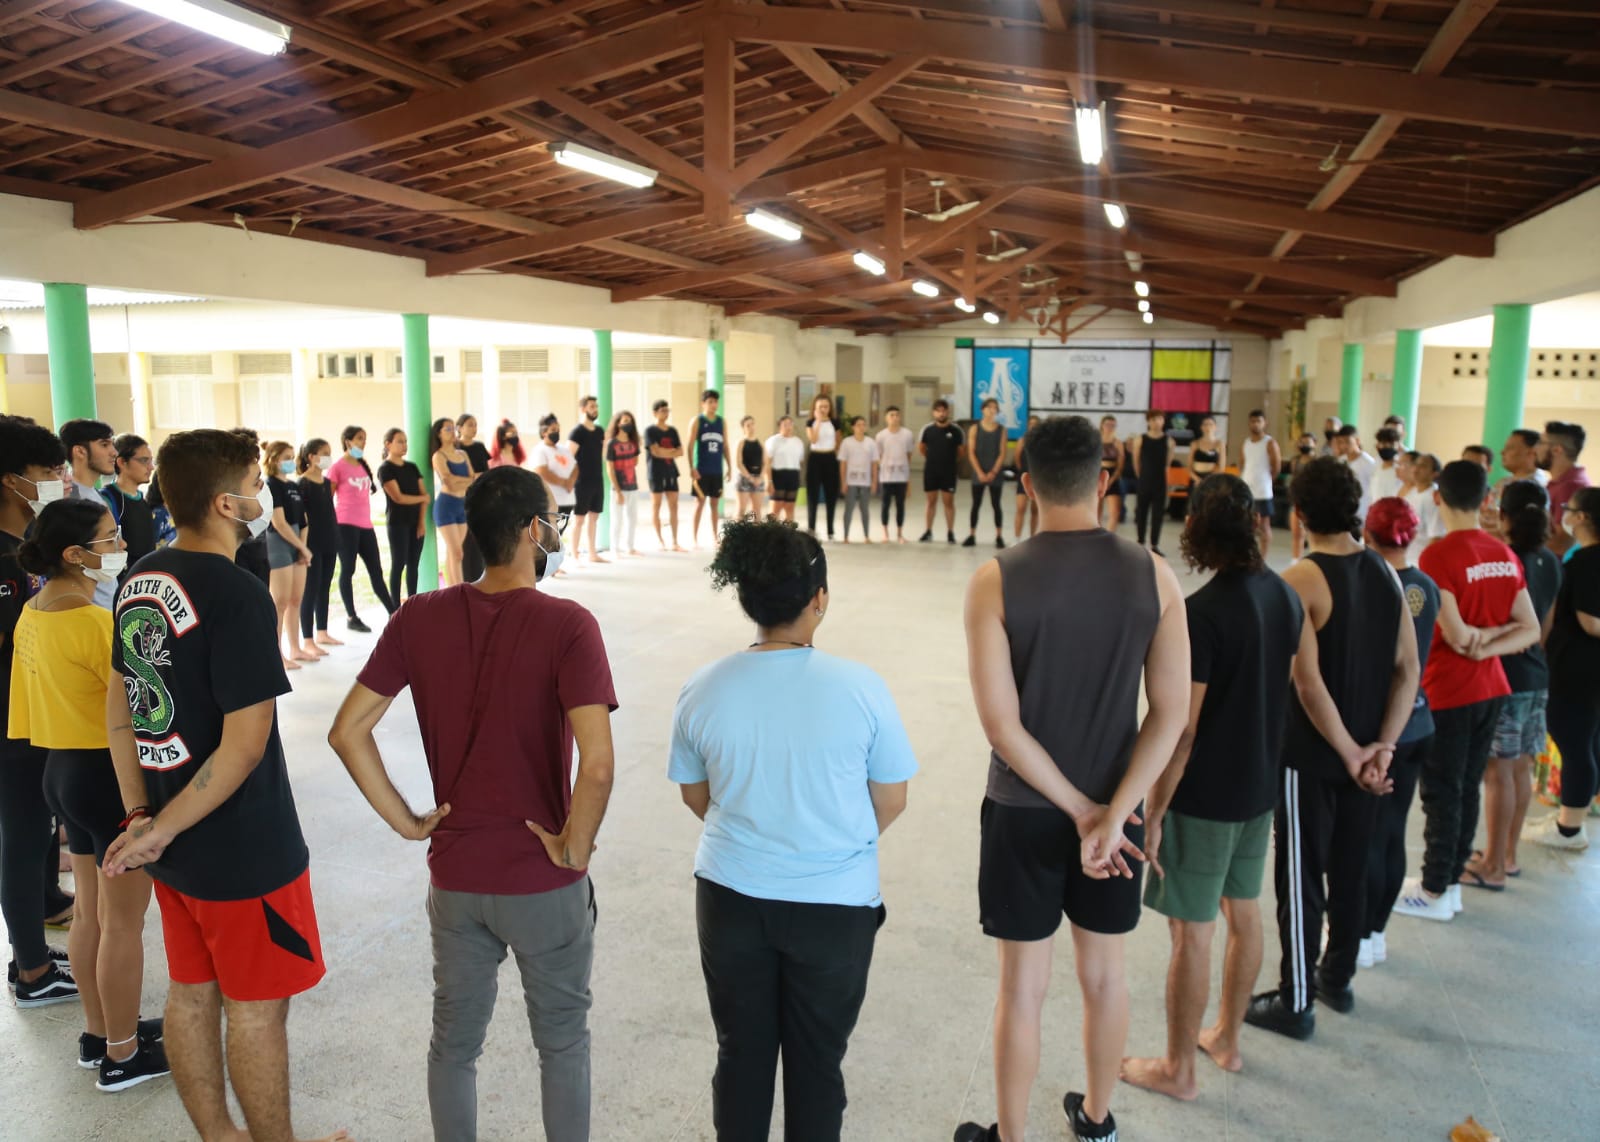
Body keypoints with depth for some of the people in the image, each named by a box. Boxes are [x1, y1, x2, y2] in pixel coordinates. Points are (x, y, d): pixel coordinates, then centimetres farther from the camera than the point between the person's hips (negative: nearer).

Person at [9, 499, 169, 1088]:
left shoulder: (33, 614, 4)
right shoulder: (96, 623, -24)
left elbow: (36, 698, 12)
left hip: (63, 769, 9)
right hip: (112, 775, -9)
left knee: (90, 913, 20)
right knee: (123, 924, 5)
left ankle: (99, 1033, 35)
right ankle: (123, 1055, 18)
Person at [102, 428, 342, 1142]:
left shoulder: (140, 581, 3)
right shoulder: (236, 597, -22)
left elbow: (119, 704, 9)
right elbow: (246, 743, -25)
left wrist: (140, 815, 7)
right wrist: (159, 833, -14)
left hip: (175, 845, 8)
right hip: (241, 849, -8)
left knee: (191, 993, 20)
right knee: (256, 1009, 9)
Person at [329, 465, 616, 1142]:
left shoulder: (420, 619, -5)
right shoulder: (568, 627, -19)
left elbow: (347, 732, -5)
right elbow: (597, 764, -28)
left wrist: (406, 822, 1)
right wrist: (573, 848, -13)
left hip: (454, 876, 4)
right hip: (545, 884, -3)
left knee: (454, 1043, 23)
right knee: (562, 1043, 19)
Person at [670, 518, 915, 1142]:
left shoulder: (701, 690, -11)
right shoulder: (861, 688, -18)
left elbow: (695, 796, 3)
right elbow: (891, 801, -6)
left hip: (731, 897, 2)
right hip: (836, 904, -2)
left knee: (742, 1051, 21)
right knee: (817, 1059, 18)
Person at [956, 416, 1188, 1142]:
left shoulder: (995, 582, -15)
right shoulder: (1153, 575, -8)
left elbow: (1001, 723, -17)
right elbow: (1171, 713, -11)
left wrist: (1080, 809, -10)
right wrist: (1111, 813, -12)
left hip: (1025, 810, -2)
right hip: (1114, 805, 3)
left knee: (1023, 988, 11)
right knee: (1104, 973, 21)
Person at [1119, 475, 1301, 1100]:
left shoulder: (1201, 613, -24)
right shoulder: (1287, 597, 0)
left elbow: (1180, 730, -22)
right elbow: (1285, 690, 11)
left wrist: (1152, 814, -14)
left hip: (1203, 796, -8)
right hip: (1261, 786, 8)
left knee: (1191, 933, 5)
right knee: (1244, 914, 20)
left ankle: (1177, 1069, 21)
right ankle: (1227, 1037, 39)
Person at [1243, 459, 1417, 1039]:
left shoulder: (1301, 581, -18)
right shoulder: (1385, 572, 1)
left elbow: (1309, 683, -22)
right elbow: (1408, 669, 0)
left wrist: (1349, 753, -13)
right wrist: (1382, 745, -4)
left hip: (1311, 754, -6)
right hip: (1366, 751, 6)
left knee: (1301, 878, 5)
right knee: (1350, 869, 20)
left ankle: (1296, 1002, 16)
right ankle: (1338, 978, 35)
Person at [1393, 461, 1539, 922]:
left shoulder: (1438, 555, -19)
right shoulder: (1505, 556, 3)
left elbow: (1455, 636, -22)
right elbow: (1529, 630, 2)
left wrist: (1480, 634, -3)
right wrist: (1488, 645, -9)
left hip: (1448, 693, -7)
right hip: (1490, 688, 7)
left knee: (1442, 793, 4)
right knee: (1467, 788, 16)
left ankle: (1435, 892, 15)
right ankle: (1451, 880, 27)